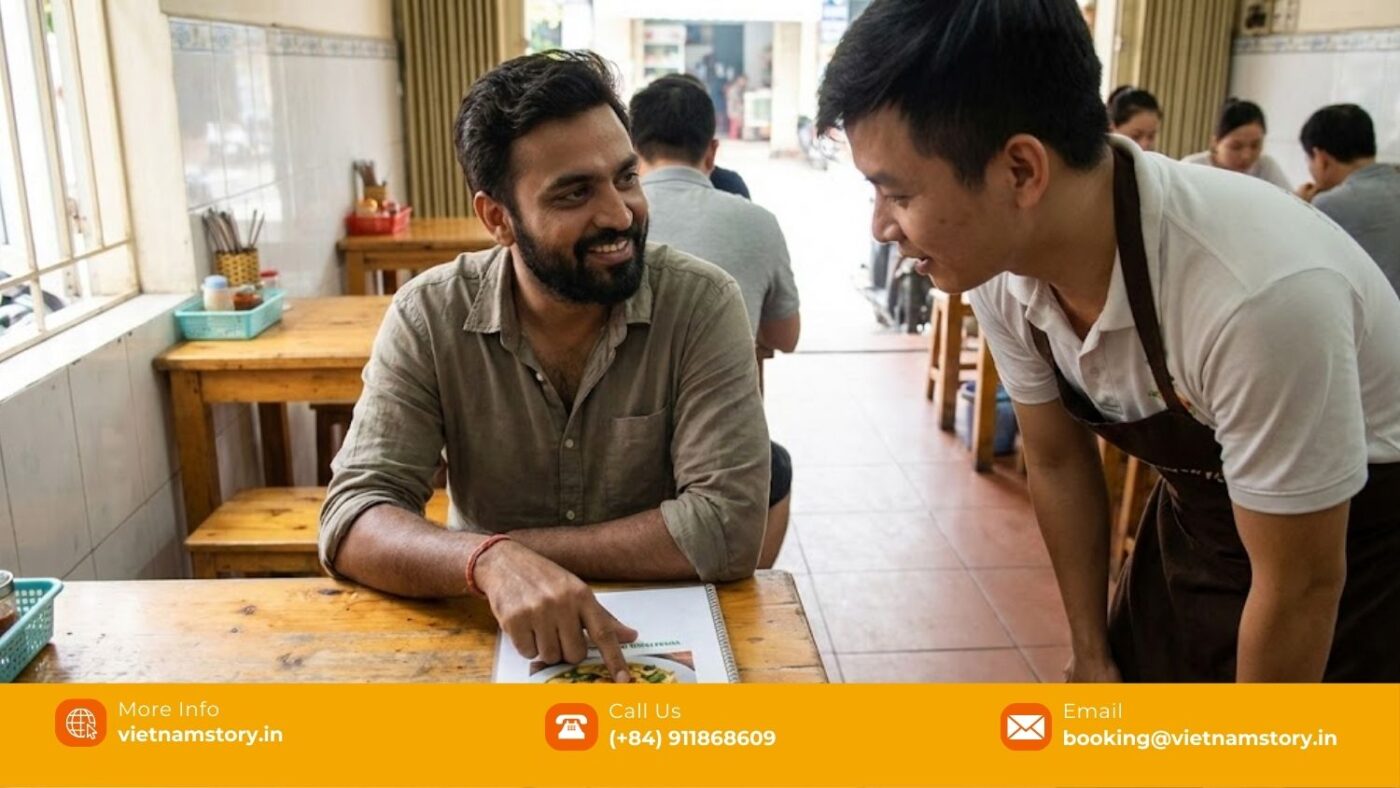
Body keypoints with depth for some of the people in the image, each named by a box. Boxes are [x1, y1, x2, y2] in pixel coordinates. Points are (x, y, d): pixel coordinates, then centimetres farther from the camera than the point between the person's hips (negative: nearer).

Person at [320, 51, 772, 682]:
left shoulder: (701, 304, -13)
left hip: (669, 630, -1)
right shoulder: (428, 318, -9)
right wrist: (491, 559, -33)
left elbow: (728, 526, -19)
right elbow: (352, 523, -14)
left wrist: (520, 546, -18)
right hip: (489, 633, 2)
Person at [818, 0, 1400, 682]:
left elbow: (1301, 590, -25)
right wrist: (1091, 653, 7)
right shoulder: (999, 266, -18)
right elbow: (1058, 461, -2)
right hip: (1197, 518, 5)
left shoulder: (1257, 292, -38)